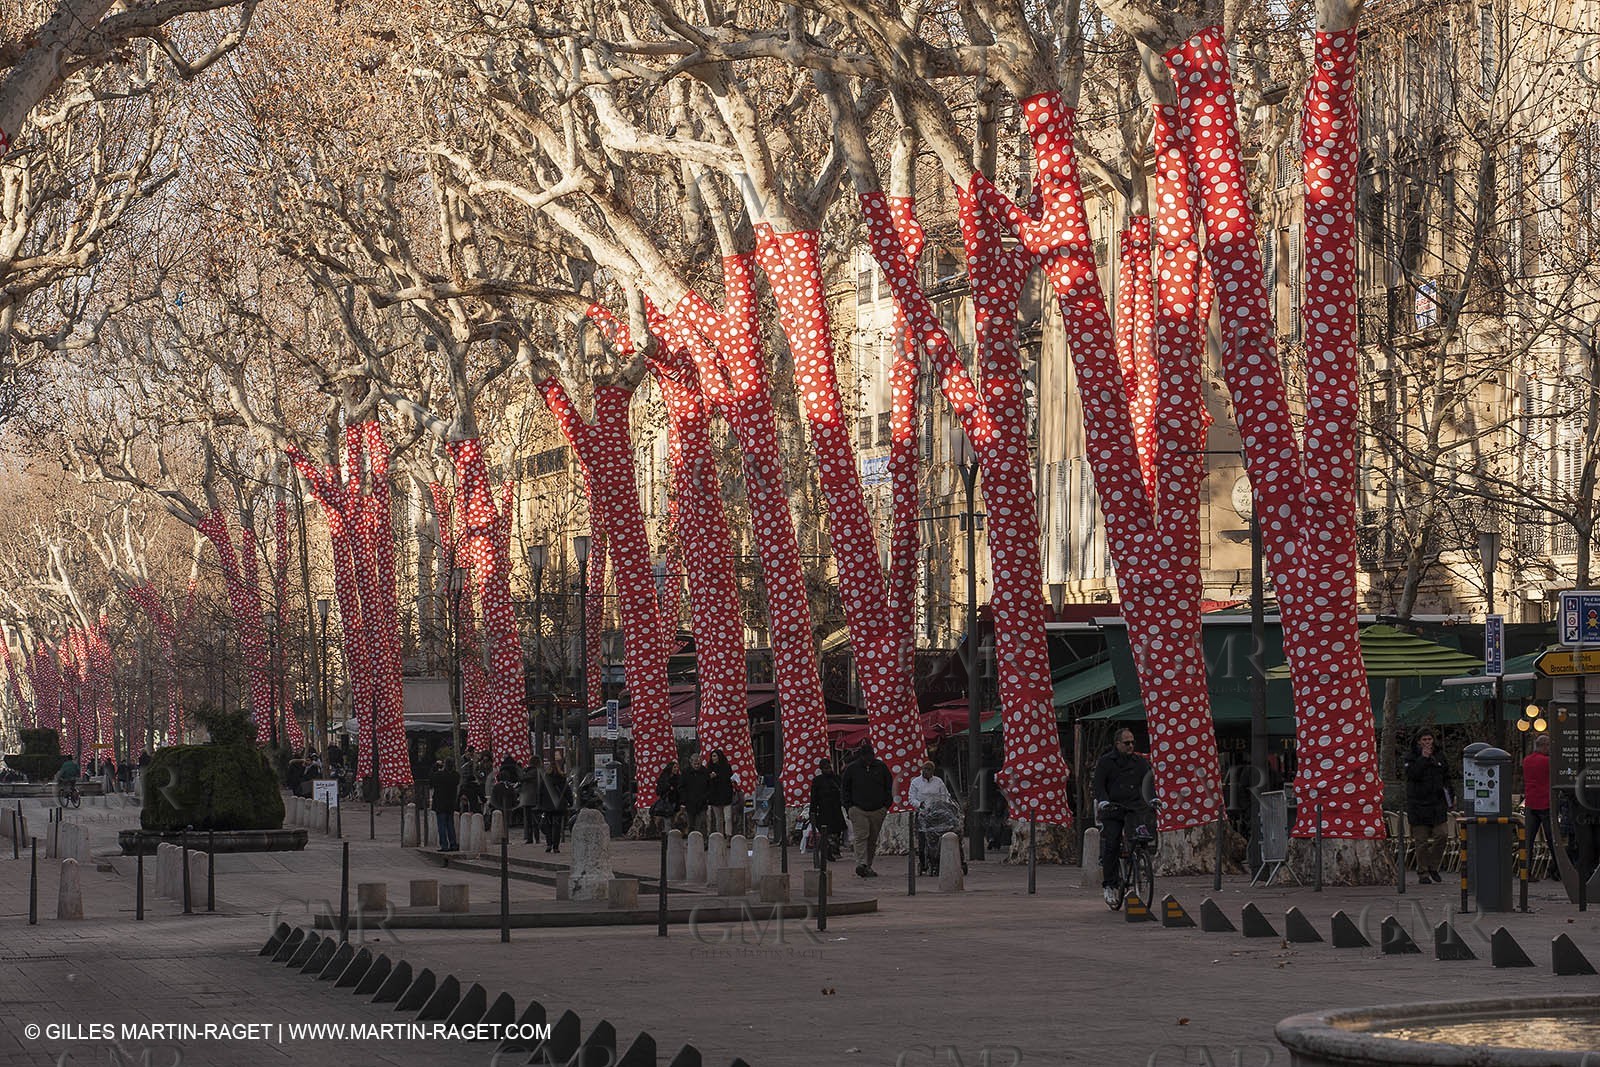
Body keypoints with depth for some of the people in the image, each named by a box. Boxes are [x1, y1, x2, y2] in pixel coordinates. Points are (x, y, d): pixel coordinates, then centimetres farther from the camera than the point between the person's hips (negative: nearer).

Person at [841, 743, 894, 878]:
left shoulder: (881, 767, 5)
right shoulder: (851, 769, 2)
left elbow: (889, 787, 13)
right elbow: (844, 789, 9)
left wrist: (886, 806, 5)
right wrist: (849, 807, 0)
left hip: (878, 811, 2)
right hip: (858, 810, -2)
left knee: (873, 839, 6)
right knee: (861, 836, -16)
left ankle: (868, 866, 15)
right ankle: (861, 864, -25)